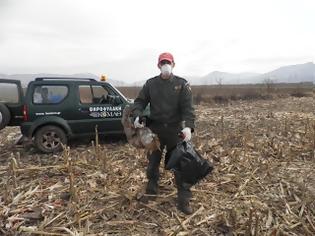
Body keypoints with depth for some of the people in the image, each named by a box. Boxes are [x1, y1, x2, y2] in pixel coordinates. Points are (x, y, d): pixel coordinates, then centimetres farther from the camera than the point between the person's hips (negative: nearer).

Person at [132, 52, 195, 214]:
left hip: (175, 129, -2)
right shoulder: (150, 83, 4)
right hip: (155, 129, 2)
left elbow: (188, 107, -10)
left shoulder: (182, 84, -2)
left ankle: (184, 200, 13)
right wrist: (137, 116, -16)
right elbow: (140, 101, 5)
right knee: (153, 162, 15)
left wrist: (188, 126, -27)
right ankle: (150, 192, 36)